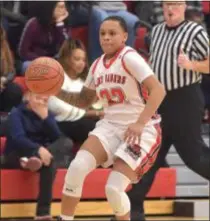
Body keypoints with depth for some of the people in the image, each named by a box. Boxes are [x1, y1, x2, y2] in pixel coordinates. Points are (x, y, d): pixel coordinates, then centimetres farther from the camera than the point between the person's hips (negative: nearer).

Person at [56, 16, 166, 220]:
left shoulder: (129, 57, -15)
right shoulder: (97, 65, 7)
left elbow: (158, 90, -24)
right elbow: (84, 100, 20)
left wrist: (140, 123, -35)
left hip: (142, 130, -6)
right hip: (110, 125, 6)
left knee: (114, 189, -20)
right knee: (77, 166, -20)